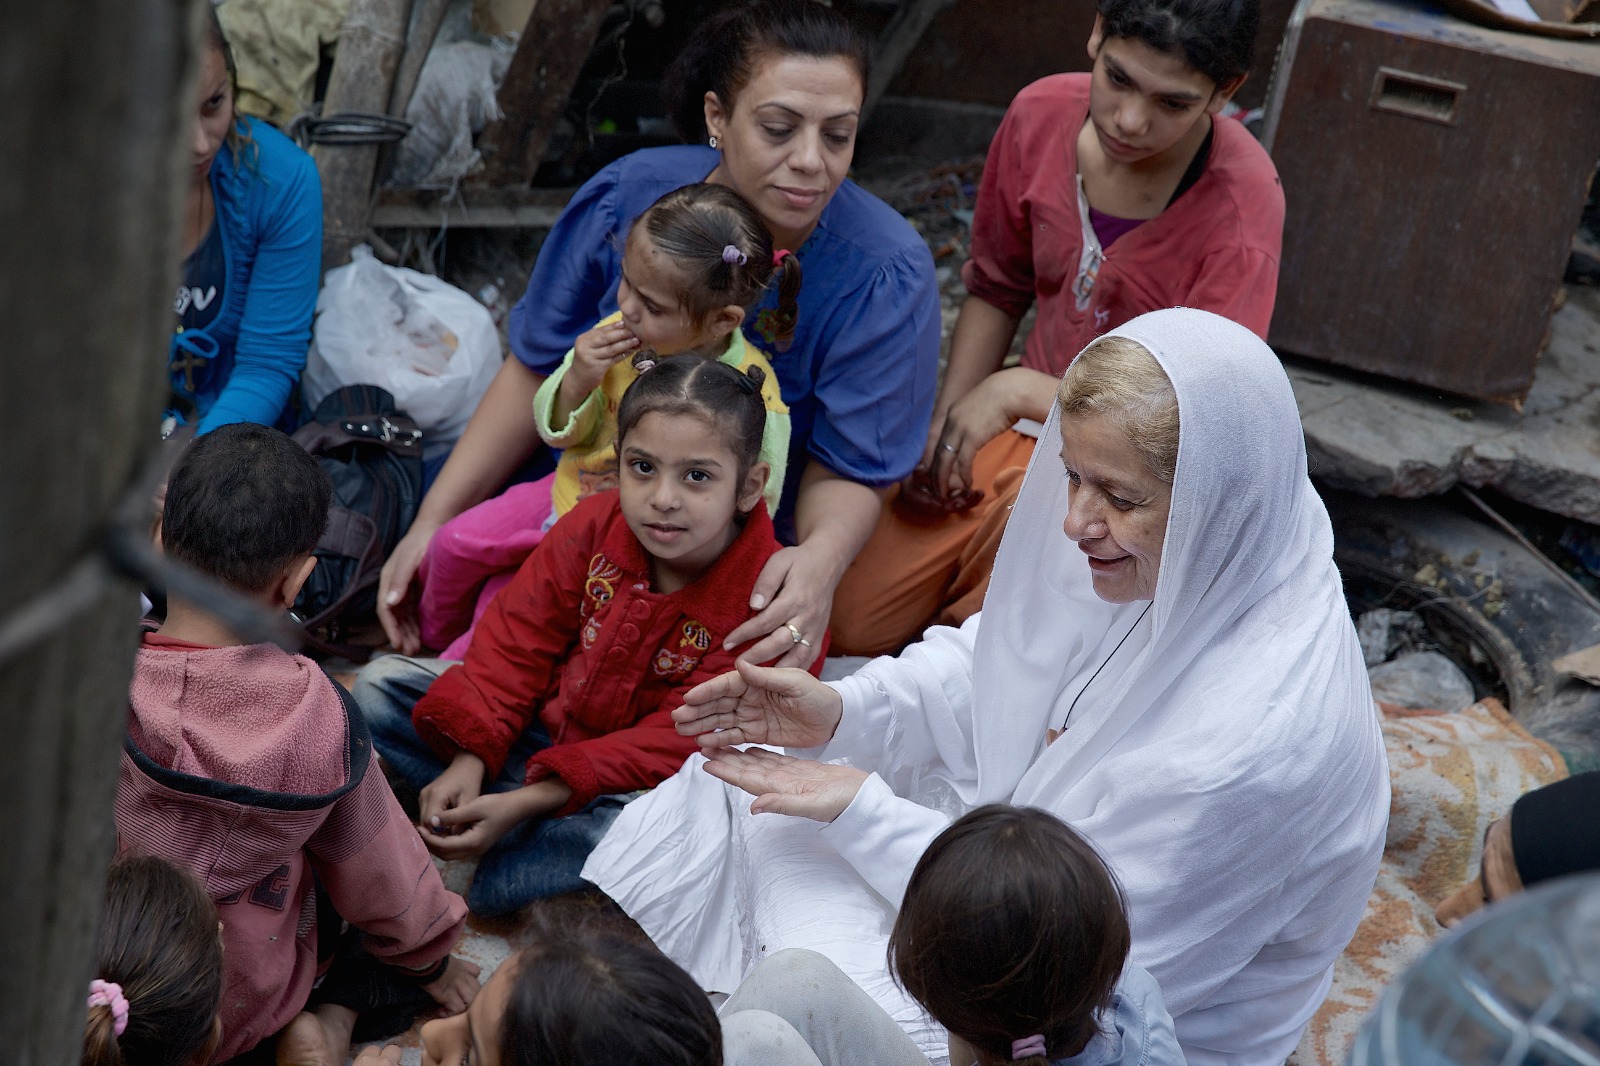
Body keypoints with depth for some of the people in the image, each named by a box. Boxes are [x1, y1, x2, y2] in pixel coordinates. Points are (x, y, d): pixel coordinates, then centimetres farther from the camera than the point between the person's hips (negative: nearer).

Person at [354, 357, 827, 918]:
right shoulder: (594, 525, -10)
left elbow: (677, 743, -24)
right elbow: (517, 640, -3)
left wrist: (527, 800, -28)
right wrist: (469, 760, -16)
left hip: (635, 783, -5)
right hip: (546, 723, 5)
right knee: (380, 685, -4)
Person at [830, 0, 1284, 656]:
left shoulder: (1243, 203, -25)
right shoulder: (1041, 116, -9)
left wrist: (1017, 390, -21)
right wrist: (944, 429, 0)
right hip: (1027, 427, 5)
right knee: (852, 626, -1)